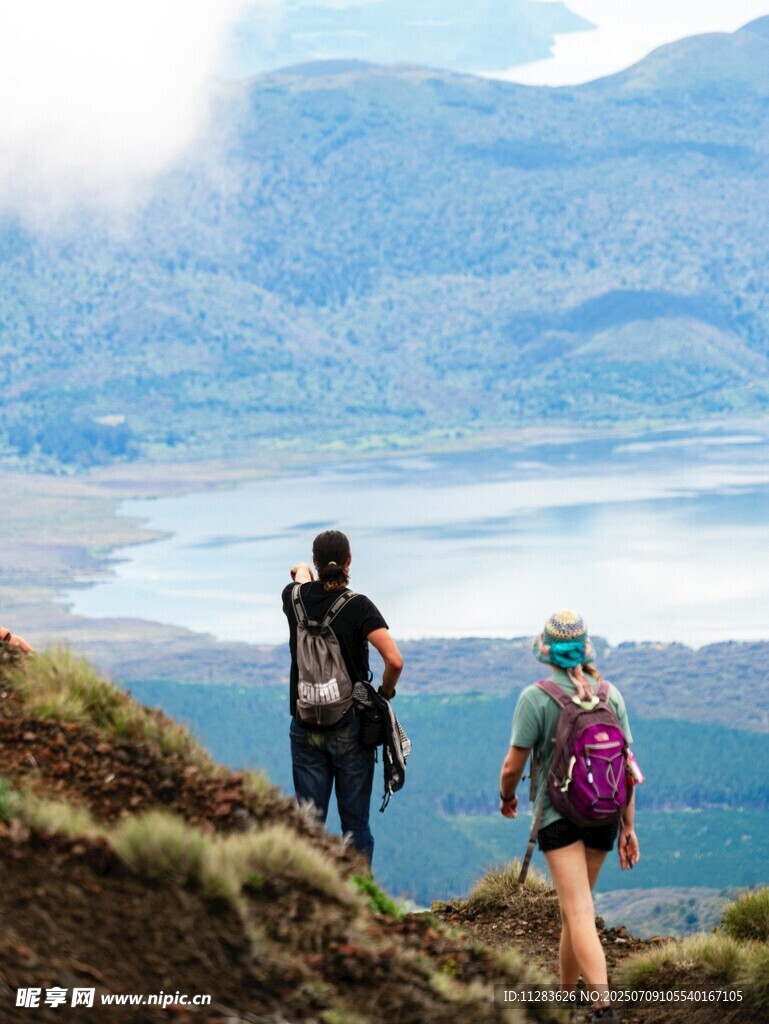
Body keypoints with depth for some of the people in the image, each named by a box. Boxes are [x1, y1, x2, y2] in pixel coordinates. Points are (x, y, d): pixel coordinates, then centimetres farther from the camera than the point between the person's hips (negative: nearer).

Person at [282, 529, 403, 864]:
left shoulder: (296, 599, -1)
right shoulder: (359, 606, -11)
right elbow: (394, 661, -20)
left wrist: (302, 572, 49)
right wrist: (385, 694, 0)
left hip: (306, 728, 2)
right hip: (351, 727, -2)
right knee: (355, 822, 4)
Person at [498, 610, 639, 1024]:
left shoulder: (536, 698, -12)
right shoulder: (610, 695, 1)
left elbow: (513, 766, -9)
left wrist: (506, 797, 13)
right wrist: (628, 828, 7)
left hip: (558, 815, -5)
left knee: (579, 914, -10)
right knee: (575, 905, 22)